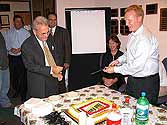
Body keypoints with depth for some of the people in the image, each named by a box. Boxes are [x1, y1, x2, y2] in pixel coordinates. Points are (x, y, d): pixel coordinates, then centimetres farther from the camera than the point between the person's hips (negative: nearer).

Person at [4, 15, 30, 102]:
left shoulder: (26, 32, 1)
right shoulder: (8, 32, 8)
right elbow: (5, 43, 6)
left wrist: (20, 49, -17)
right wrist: (10, 49, -11)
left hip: (22, 56, -3)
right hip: (12, 57, 3)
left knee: (23, 75, -2)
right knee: (13, 75, 14)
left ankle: (23, 94, 11)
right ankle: (16, 90, 35)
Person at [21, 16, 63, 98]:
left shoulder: (48, 41, 7)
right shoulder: (27, 45, -14)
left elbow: (55, 57, 15)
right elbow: (31, 66, -17)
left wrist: (58, 71, -2)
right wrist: (50, 70, -24)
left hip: (53, 81, 6)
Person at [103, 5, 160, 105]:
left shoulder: (145, 38, -24)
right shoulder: (132, 35, 7)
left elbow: (137, 66, -27)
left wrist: (115, 69, -18)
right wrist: (119, 61, 4)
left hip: (146, 82, -9)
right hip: (132, 80, 9)